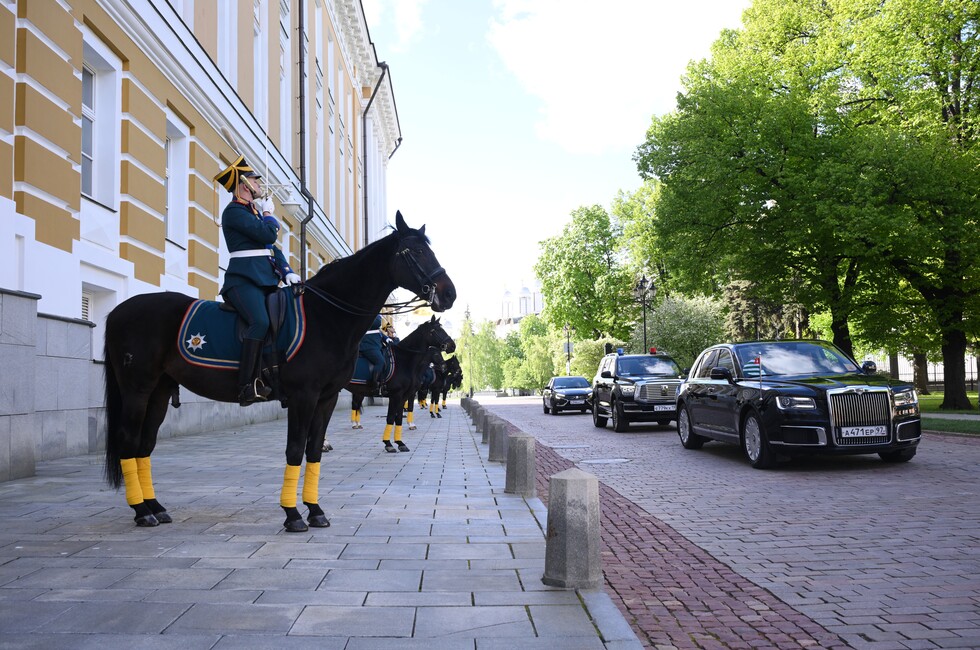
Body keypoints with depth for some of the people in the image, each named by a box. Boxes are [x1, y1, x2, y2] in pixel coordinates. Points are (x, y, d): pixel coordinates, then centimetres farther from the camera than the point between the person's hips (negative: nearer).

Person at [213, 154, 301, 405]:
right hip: (244, 280, -10)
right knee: (260, 322, -29)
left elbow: (273, 247, 22)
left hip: (264, 280, 10)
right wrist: (268, 213, 4)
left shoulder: (254, 211, 24)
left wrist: (286, 271, 6)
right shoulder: (234, 211, -5)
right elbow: (268, 235, -16)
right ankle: (248, 387, -30)